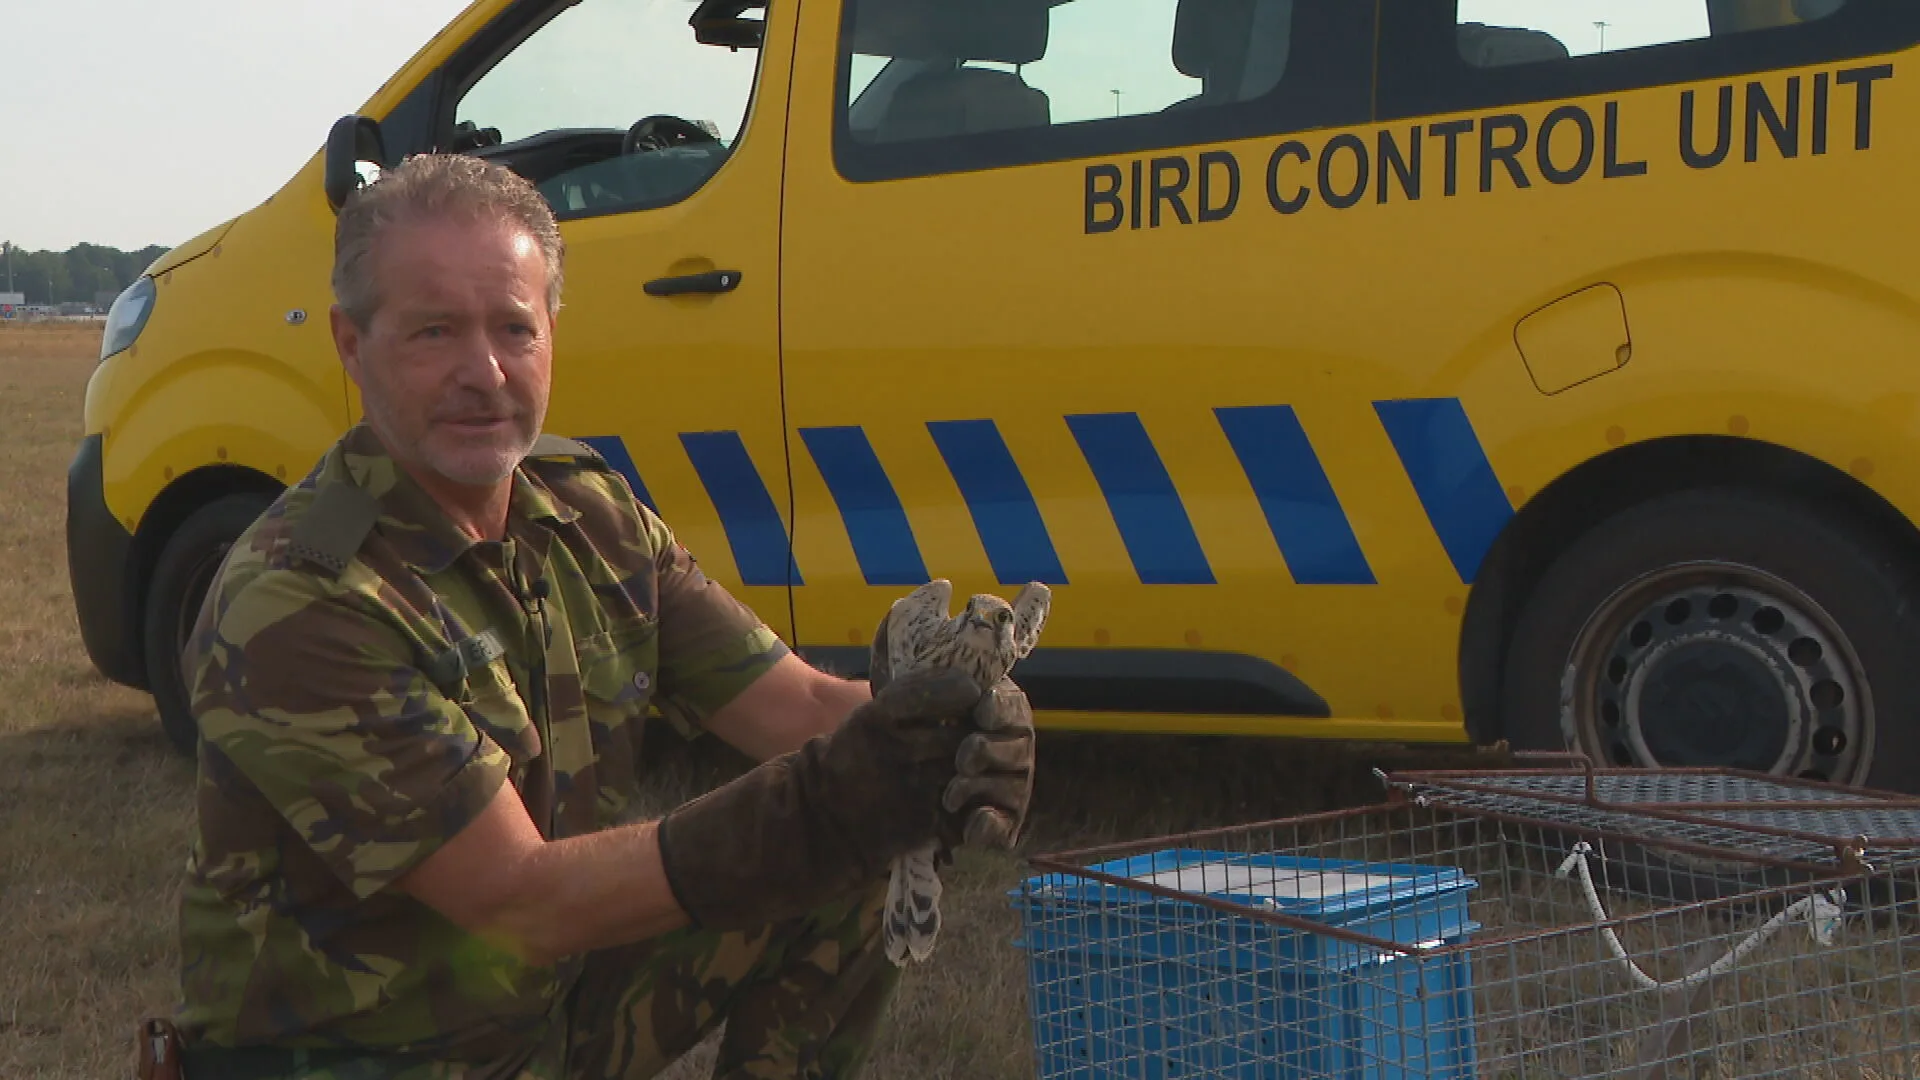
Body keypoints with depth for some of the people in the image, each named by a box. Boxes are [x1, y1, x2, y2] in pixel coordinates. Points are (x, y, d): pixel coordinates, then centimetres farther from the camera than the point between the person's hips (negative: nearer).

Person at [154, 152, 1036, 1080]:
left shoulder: (591, 514, 2)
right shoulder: (293, 606, -22)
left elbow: (802, 705, -3)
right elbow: (522, 904, -25)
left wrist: (931, 734, -27)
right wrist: (825, 806, -36)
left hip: (571, 1004, 7)